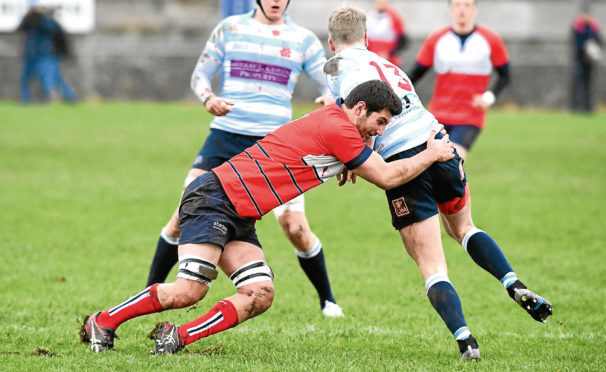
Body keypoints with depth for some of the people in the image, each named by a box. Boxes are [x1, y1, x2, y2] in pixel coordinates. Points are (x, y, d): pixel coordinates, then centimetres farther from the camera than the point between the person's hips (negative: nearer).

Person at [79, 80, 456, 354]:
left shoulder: (333, 119, 15)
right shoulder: (337, 128, -14)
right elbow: (387, 177, -9)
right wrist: (431, 155, 3)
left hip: (238, 218, 10)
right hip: (215, 196, -10)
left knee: (260, 296, -5)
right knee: (190, 290, -19)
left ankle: (178, 337, -4)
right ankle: (103, 321, -3)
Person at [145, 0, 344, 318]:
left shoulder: (303, 39, 7)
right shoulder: (230, 29, 7)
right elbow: (200, 74, 9)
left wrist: (332, 98, -17)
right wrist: (208, 98, -14)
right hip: (226, 136, 0)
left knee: (295, 227, -9)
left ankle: (327, 300, 12)